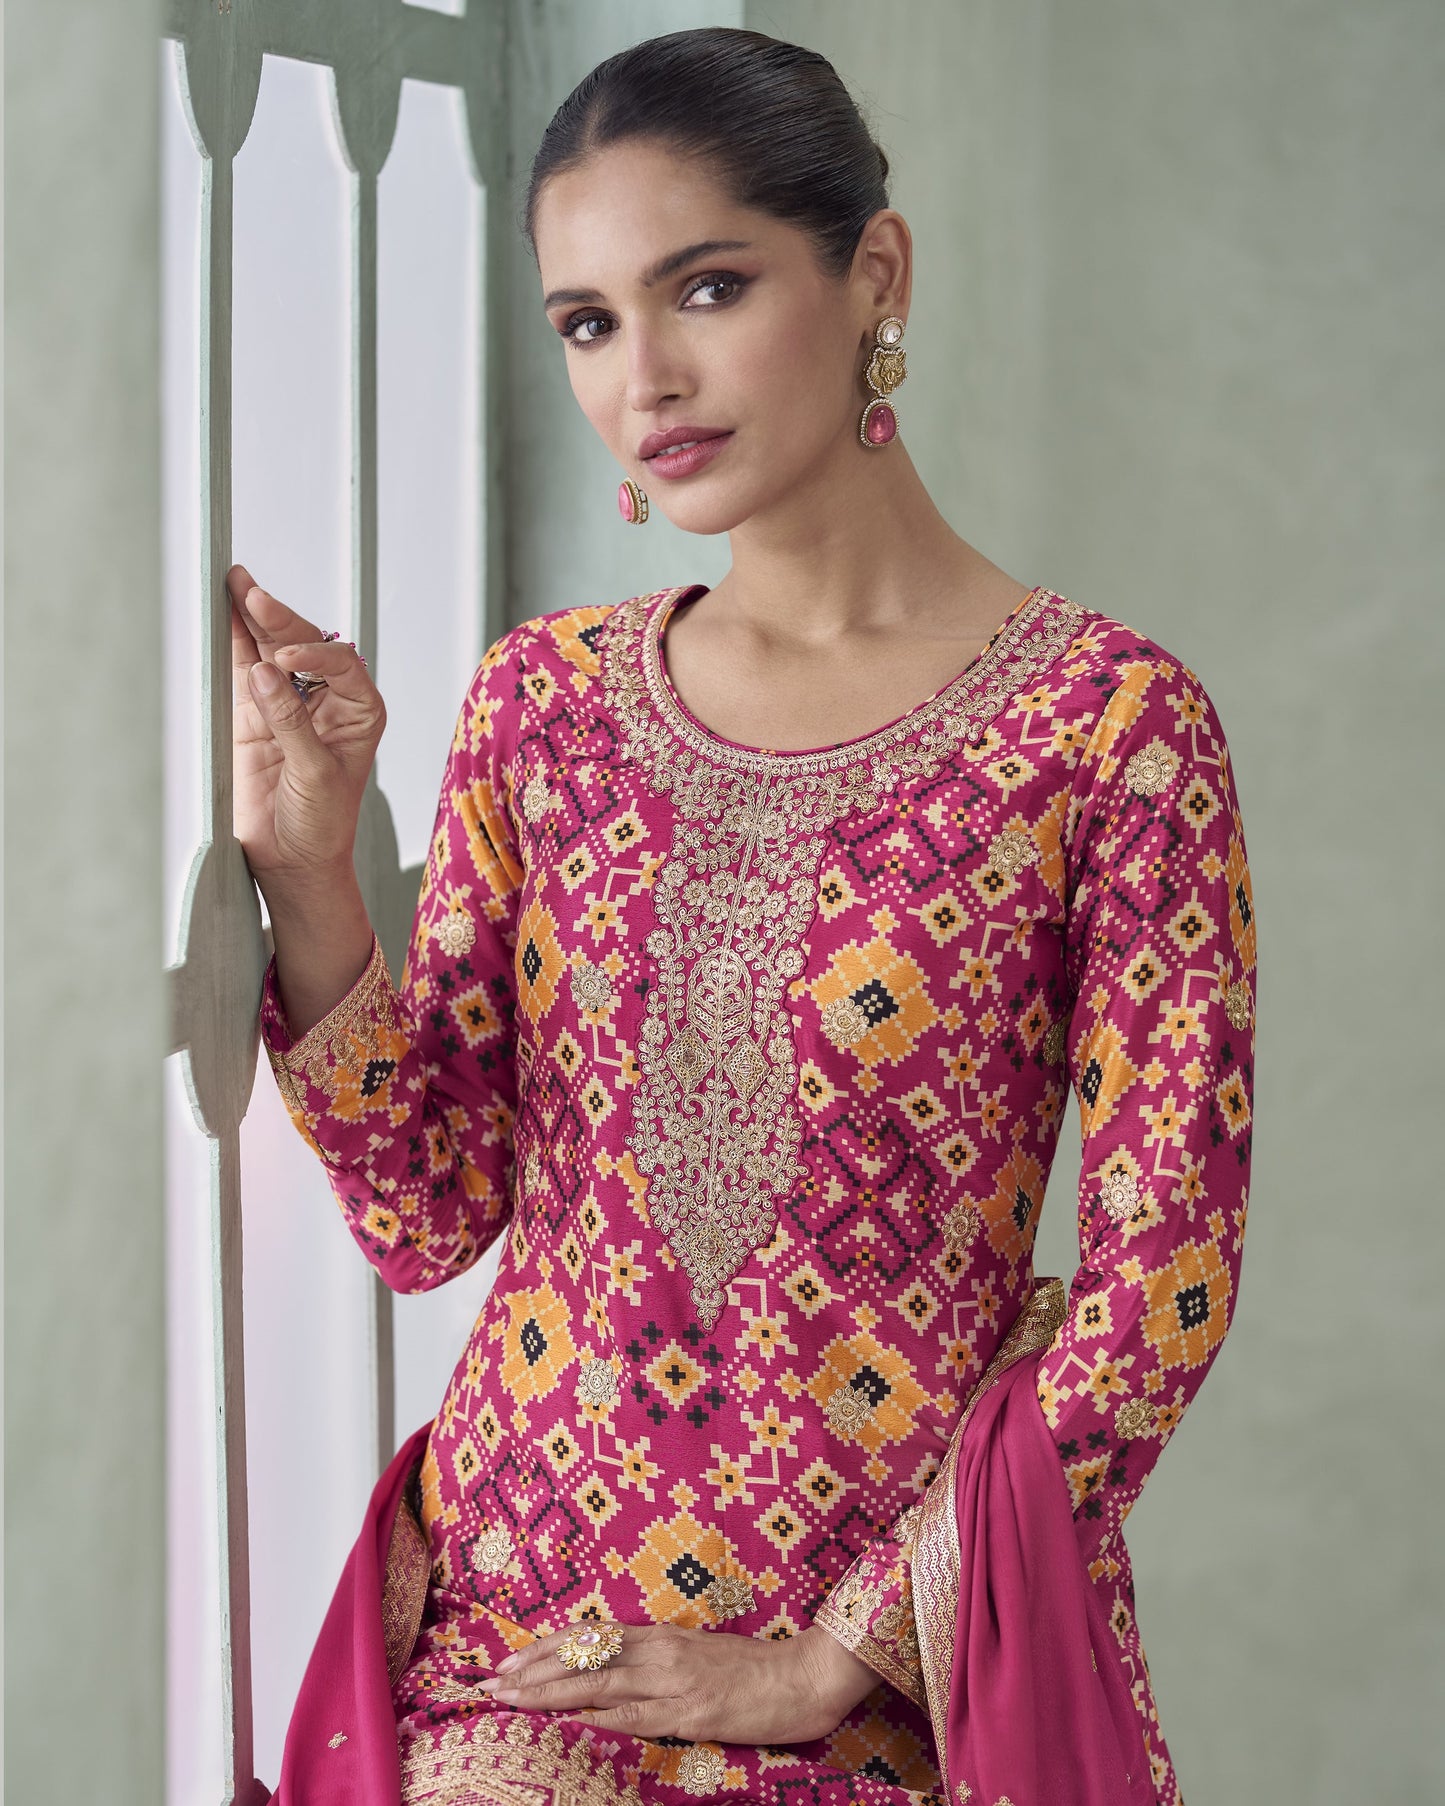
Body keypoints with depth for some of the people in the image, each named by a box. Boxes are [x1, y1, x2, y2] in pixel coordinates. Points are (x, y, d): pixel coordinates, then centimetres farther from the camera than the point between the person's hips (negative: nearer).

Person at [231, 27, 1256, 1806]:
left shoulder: (1106, 723, -8)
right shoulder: (545, 701, 5)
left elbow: (1162, 1279, -8)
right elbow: (425, 1217, 5)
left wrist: (834, 1660, -9)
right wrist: (306, 865, -9)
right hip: (528, 1622, 3)